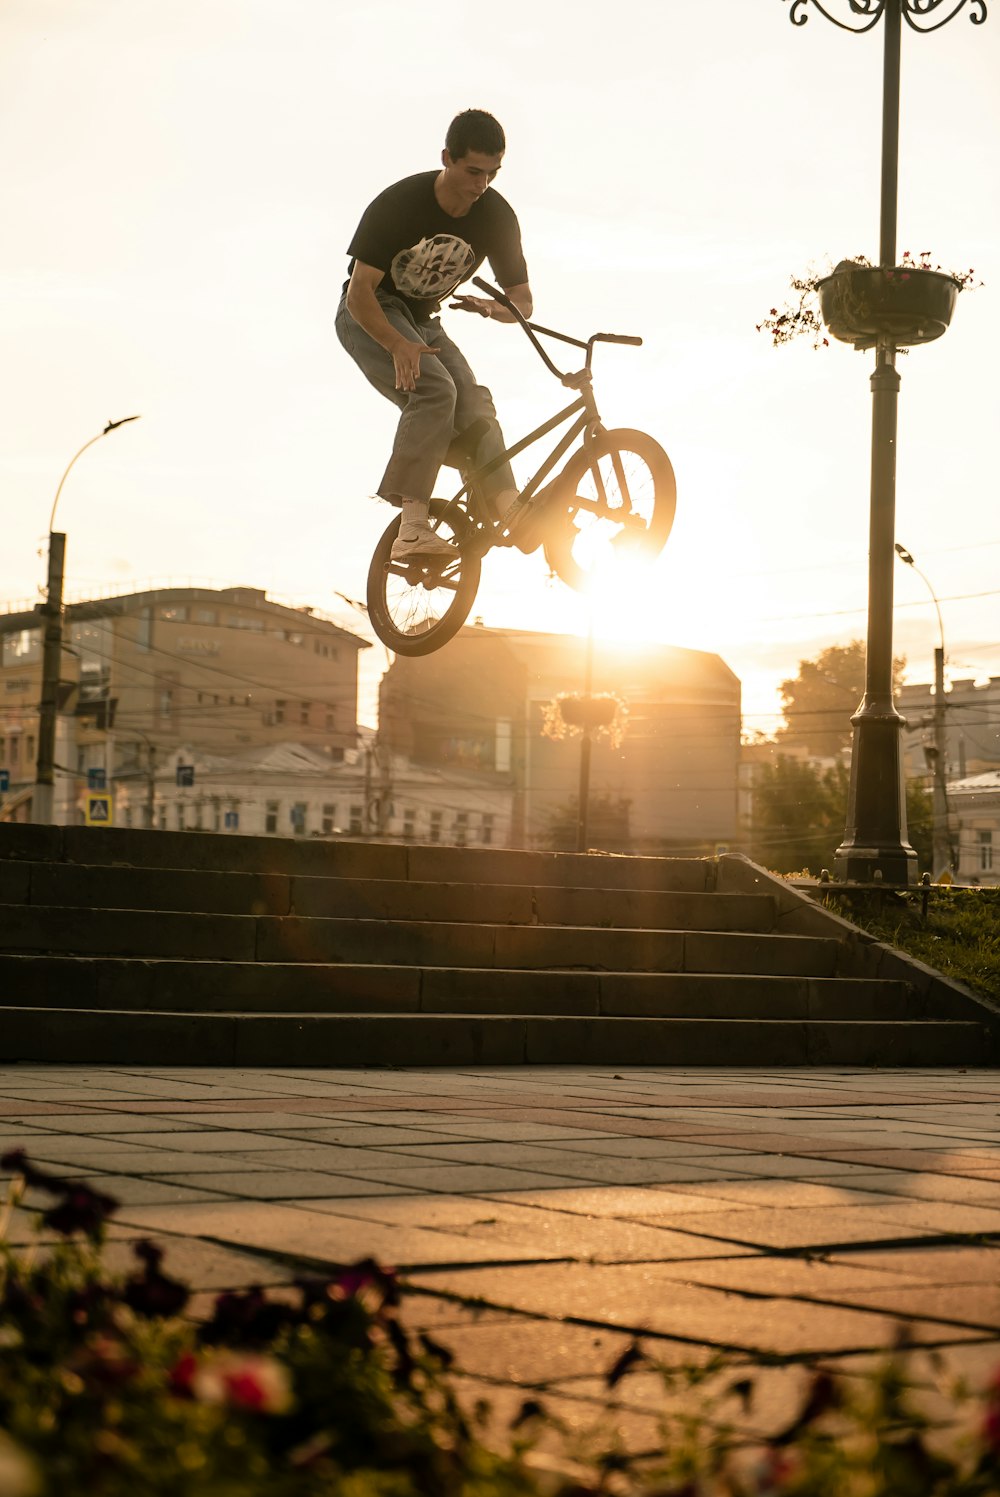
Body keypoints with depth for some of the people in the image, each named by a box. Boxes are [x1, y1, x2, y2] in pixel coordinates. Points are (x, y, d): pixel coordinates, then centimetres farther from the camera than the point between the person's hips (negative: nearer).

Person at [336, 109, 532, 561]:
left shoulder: (496, 216, -9)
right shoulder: (398, 204, -23)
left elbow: (522, 301, -3)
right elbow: (360, 292, -23)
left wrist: (492, 308, -28)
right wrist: (398, 345, -38)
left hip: (422, 321, 5)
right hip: (370, 317, -5)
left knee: (474, 405, -21)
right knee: (434, 388, -32)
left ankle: (513, 517, -34)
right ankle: (413, 525, -40)